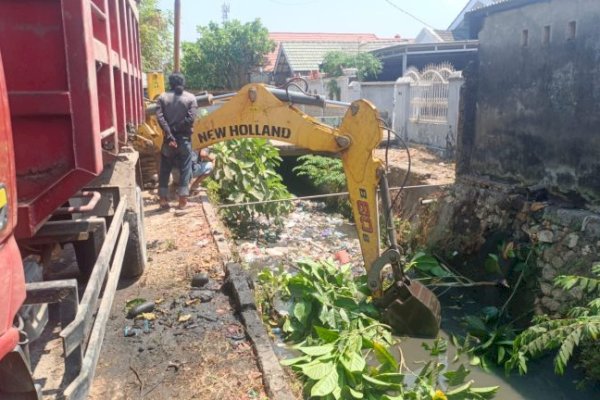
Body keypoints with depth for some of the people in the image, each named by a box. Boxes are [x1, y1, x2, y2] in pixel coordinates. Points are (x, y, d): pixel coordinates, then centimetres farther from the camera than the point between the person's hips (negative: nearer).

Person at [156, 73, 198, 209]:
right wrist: (177, 129, -5)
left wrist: (169, 134, -11)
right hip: (184, 138, -1)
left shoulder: (163, 97, 4)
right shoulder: (190, 98, 0)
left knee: (165, 169, 10)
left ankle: (163, 199, 12)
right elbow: (191, 118, -13)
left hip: (169, 138, 2)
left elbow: (159, 117, -9)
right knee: (185, 169, 4)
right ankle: (183, 199, 2)